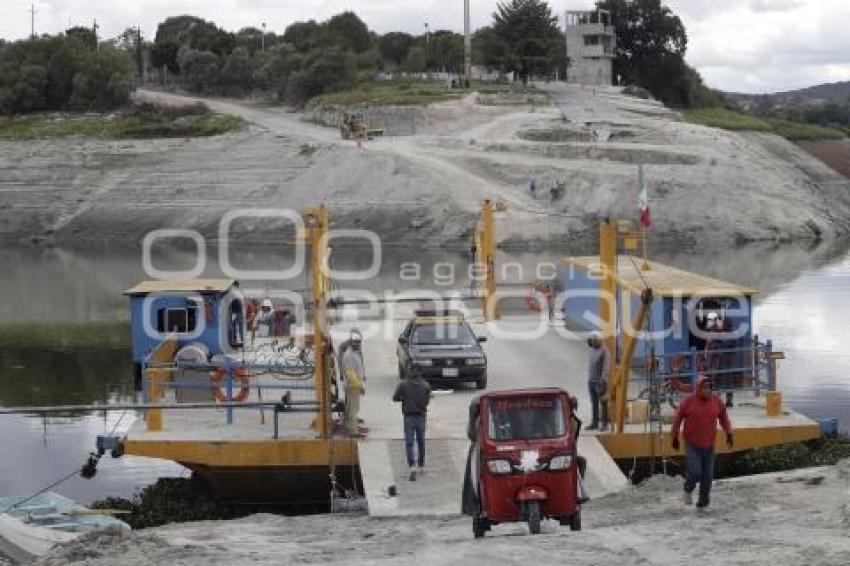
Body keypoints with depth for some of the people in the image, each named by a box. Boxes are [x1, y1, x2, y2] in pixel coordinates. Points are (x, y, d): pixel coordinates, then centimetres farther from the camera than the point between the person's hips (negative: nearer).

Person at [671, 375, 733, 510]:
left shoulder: (716, 401, 0)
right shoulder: (689, 401, -9)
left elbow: (724, 417, 13)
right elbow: (678, 418, -1)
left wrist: (729, 434, 7)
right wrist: (674, 437, 1)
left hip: (709, 445, 3)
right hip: (692, 444, -3)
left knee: (707, 475, 3)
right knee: (695, 472, -13)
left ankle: (702, 503, 17)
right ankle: (688, 490, 18)